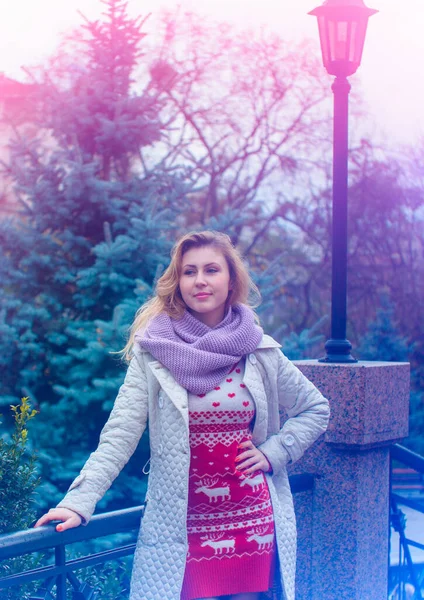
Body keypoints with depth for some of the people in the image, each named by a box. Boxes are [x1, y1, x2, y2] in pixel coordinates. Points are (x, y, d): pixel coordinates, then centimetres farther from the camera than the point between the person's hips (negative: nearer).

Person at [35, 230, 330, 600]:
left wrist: (273, 453, -1)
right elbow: (120, 435, -11)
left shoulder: (261, 352, 0)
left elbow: (316, 410, 12)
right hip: (183, 529, -2)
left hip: (253, 524, 2)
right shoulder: (153, 351, -6)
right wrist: (79, 502, -20)